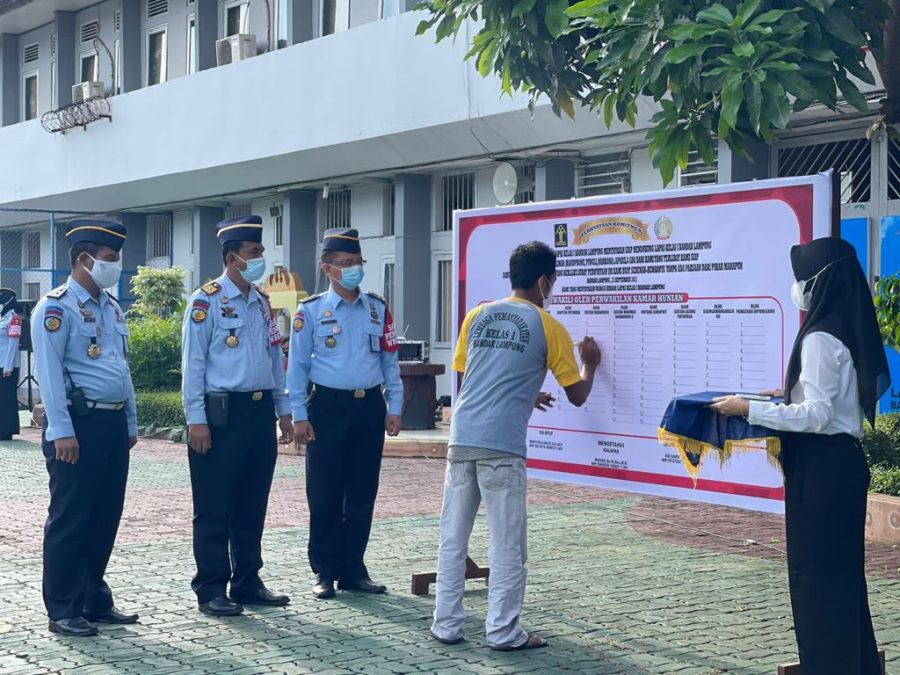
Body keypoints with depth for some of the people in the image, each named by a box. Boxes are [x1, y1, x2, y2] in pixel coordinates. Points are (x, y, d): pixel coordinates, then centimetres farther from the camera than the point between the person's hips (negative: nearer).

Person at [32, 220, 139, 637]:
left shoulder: (111, 308, 16)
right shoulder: (56, 308, -9)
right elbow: (49, 373, -15)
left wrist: (130, 423, 18)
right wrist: (62, 431, -20)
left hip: (113, 423, 8)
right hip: (79, 424, -8)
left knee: (105, 517, 12)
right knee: (70, 519, -2)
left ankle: (95, 600, 22)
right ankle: (62, 611, 5)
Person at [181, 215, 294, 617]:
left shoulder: (262, 302, 14)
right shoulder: (206, 302, -7)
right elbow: (193, 363, -9)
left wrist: (283, 411, 15)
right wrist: (196, 420, -14)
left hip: (261, 412, 7)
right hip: (222, 413, -7)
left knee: (253, 505, 12)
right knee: (214, 508, 0)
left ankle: (247, 582, 22)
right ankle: (211, 590, 8)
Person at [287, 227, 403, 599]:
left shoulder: (378, 309, 9)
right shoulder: (310, 311, 0)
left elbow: (390, 361, 12)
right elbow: (297, 366, 0)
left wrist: (394, 408, 5)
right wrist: (299, 416, -6)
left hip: (370, 407, 3)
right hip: (328, 406, -3)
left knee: (363, 494, 8)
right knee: (324, 495, 1)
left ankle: (353, 570, 18)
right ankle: (325, 572, 12)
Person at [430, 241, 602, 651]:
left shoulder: (477, 316, 14)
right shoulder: (548, 327, 2)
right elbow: (577, 396, 8)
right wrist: (590, 365, 29)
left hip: (461, 440, 5)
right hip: (502, 447, -5)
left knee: (453, 537, 11)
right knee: (507, 544, 4)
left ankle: (447, 625, 15)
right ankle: (503, 632, 8)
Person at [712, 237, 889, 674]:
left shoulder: (821, 338, -18)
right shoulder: (850, 331, 10)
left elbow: (815, 416, -22)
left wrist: (749, 410, -18)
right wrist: (793, 394, 22)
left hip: (821, 469, -10)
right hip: (843, 461, 10)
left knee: (816, 574, 0)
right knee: (842, 571, 18)